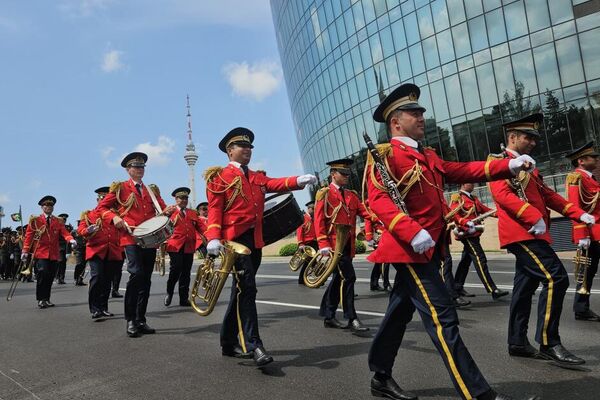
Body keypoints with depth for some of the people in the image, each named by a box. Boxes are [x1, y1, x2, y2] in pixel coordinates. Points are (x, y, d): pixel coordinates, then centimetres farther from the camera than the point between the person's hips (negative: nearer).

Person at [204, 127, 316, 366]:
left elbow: (275, 184, 3)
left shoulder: (257, 177, 22)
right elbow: (214, 209, -5)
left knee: (241, 291, 11)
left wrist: (299, 180, -17)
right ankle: (252, 345, -13)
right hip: (235, 239, -6)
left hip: (255, 240, 7)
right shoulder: (220, 176, 5)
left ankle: (229, 343, 22)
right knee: (246, 288, -14)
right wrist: (213, 238, -19)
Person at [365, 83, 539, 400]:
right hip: (410, 249, -9)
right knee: (443, 319, -9)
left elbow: (462, 171, 13)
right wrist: (412, 232, -30)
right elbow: (378, 199, -19)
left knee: (400, 312, 15)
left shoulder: (428, 156, 21)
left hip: (429, 248, 9)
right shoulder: (384, 154, -6)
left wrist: (508, 166, 0)